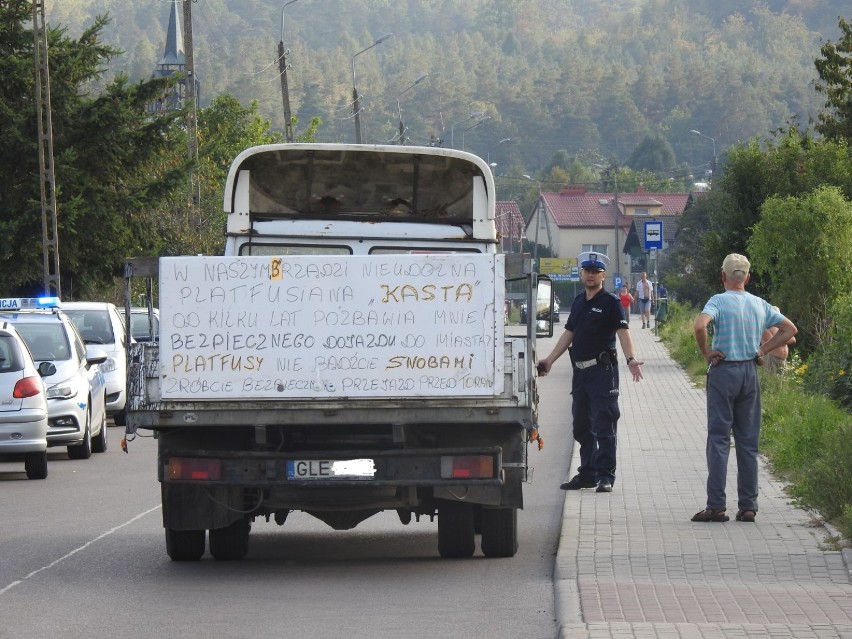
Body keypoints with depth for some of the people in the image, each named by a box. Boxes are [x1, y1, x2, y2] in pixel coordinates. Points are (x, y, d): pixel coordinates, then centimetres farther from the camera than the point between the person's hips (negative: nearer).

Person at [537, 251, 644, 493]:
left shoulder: (610, 302, -6)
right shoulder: (578, 301, 15)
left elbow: (622, 332, -16)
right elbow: (568, 334, 22)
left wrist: (631, 359, -31)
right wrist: (549, 360, 20)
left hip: (602, 370, -8)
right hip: (580, 371, 8)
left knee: (603, 425, -8)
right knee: (581, 426, 11)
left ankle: (605, 476, -6)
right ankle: (587, 474, 19)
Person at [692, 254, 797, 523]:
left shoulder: (719, 301, -9)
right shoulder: (760, 305, 8)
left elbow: (700, 325, -27)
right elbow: (790, 329, 14)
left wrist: (706, 352, -12)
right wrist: (763, 350, 10)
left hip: (723, 370, -5)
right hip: (750, 371, 5)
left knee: (719, 439, -3)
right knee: (748, 441, 9)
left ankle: (716, 505, -7)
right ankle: (748, 506, 8)